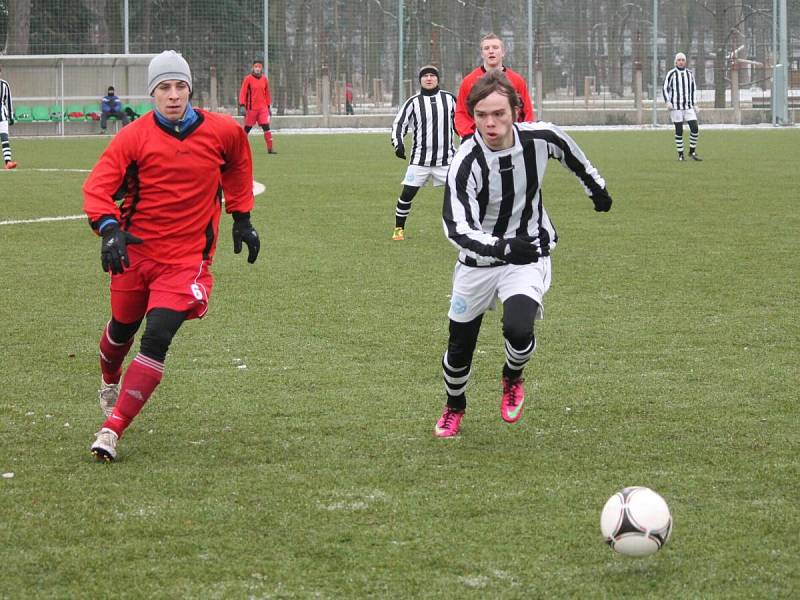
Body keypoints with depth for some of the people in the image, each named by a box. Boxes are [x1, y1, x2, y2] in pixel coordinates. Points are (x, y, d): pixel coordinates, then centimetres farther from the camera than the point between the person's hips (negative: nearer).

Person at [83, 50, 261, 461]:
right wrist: (109, 229, -30)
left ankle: (112, 430, -17)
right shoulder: (134, 136, -8)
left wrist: (241, 218, 20)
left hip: (186, 257, -1)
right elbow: (98, 187, -13)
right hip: (135, 250, 1)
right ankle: (110, 382, 55)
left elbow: (238, 166, 20)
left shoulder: (223, 132, -3)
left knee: (156, 340, -17)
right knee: (122, 330, 19)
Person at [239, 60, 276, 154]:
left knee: (266, 127, -8)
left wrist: (268, 107, 17)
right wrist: (242, 106, -14)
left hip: (263, 108, 3)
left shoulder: (264, 79, 8)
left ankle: (270, 149, -10)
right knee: (247, 128, 5)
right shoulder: (248, 78, -4)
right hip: (251, 108, -3)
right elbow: (243, 92, -5)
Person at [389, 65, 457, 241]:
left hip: (446, 159, 1)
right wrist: (398, 143, -15)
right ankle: (399, 229, 12)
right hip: (420, 159, -1)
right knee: (406, 194, -3)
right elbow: (399, 123, 1)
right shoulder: (413, 102, -1)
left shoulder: (449, 98, 4)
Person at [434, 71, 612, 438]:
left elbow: (571, 154, 9)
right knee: (459, 348, 7)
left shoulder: (540, 137, -17)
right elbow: (456, 227, -37)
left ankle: (513, 378, 11)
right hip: (478, 261, 0)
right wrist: (503, 248, -53)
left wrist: (596, 188, 25)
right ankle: (454, 407, 41)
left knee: (518, 329, -25)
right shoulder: (466, 162, -27)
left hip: (529, 254, 0)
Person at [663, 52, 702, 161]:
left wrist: (693, 105, 20)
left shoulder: (690, 74, 12)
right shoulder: (671, 73, -2)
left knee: (695, 129, -7)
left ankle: (692, 152, 8)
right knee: (679, 131, -2)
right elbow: (664, 88, -1)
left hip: (688, 106, 4)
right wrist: (668, 102, -14)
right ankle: (680, 155, 7)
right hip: (676, 107, -4)